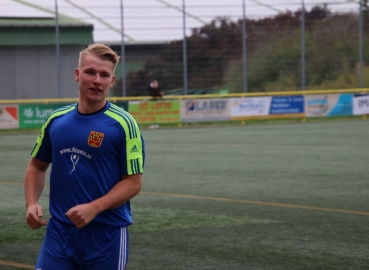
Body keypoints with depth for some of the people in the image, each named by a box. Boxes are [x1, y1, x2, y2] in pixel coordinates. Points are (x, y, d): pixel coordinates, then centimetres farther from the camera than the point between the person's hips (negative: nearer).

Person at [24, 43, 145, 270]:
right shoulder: (56, 120, 6)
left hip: (107, 233, -3)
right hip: (58, 232, 3)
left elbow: (134, 182, -9)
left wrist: (94, 208, -21)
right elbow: (37, 166, 19)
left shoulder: (123, 123, -8)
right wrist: (32, 203, 1)